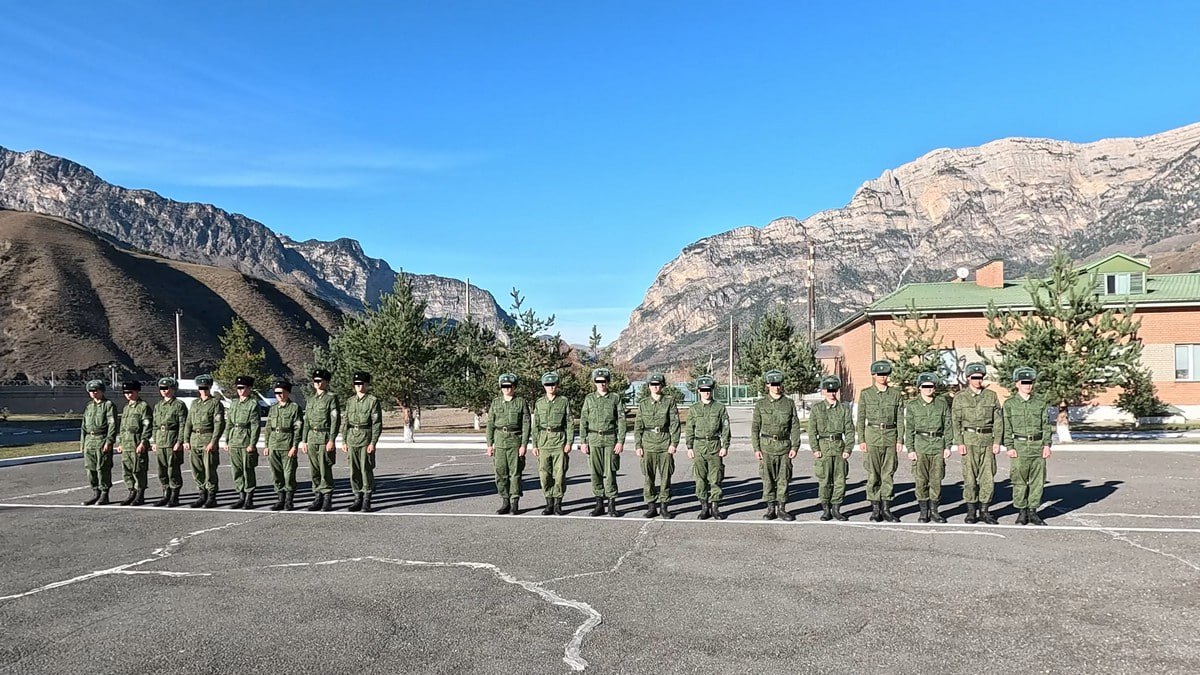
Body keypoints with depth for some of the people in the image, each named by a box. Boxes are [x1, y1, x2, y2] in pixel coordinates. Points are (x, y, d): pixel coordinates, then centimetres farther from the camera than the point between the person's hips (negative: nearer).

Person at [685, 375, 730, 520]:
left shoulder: (720, 407, 3)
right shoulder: (693, 409, 6)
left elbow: (725, 428, 2)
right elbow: (689, 430, 7)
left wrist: (725, 446, -4)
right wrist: (689, 447, 1)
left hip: (715, 446, -1)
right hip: (699, 447, 1)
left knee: (715, 479, 1)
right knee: (700, 479, 3)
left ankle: (715, 507, 10)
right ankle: (704, 507, 12)